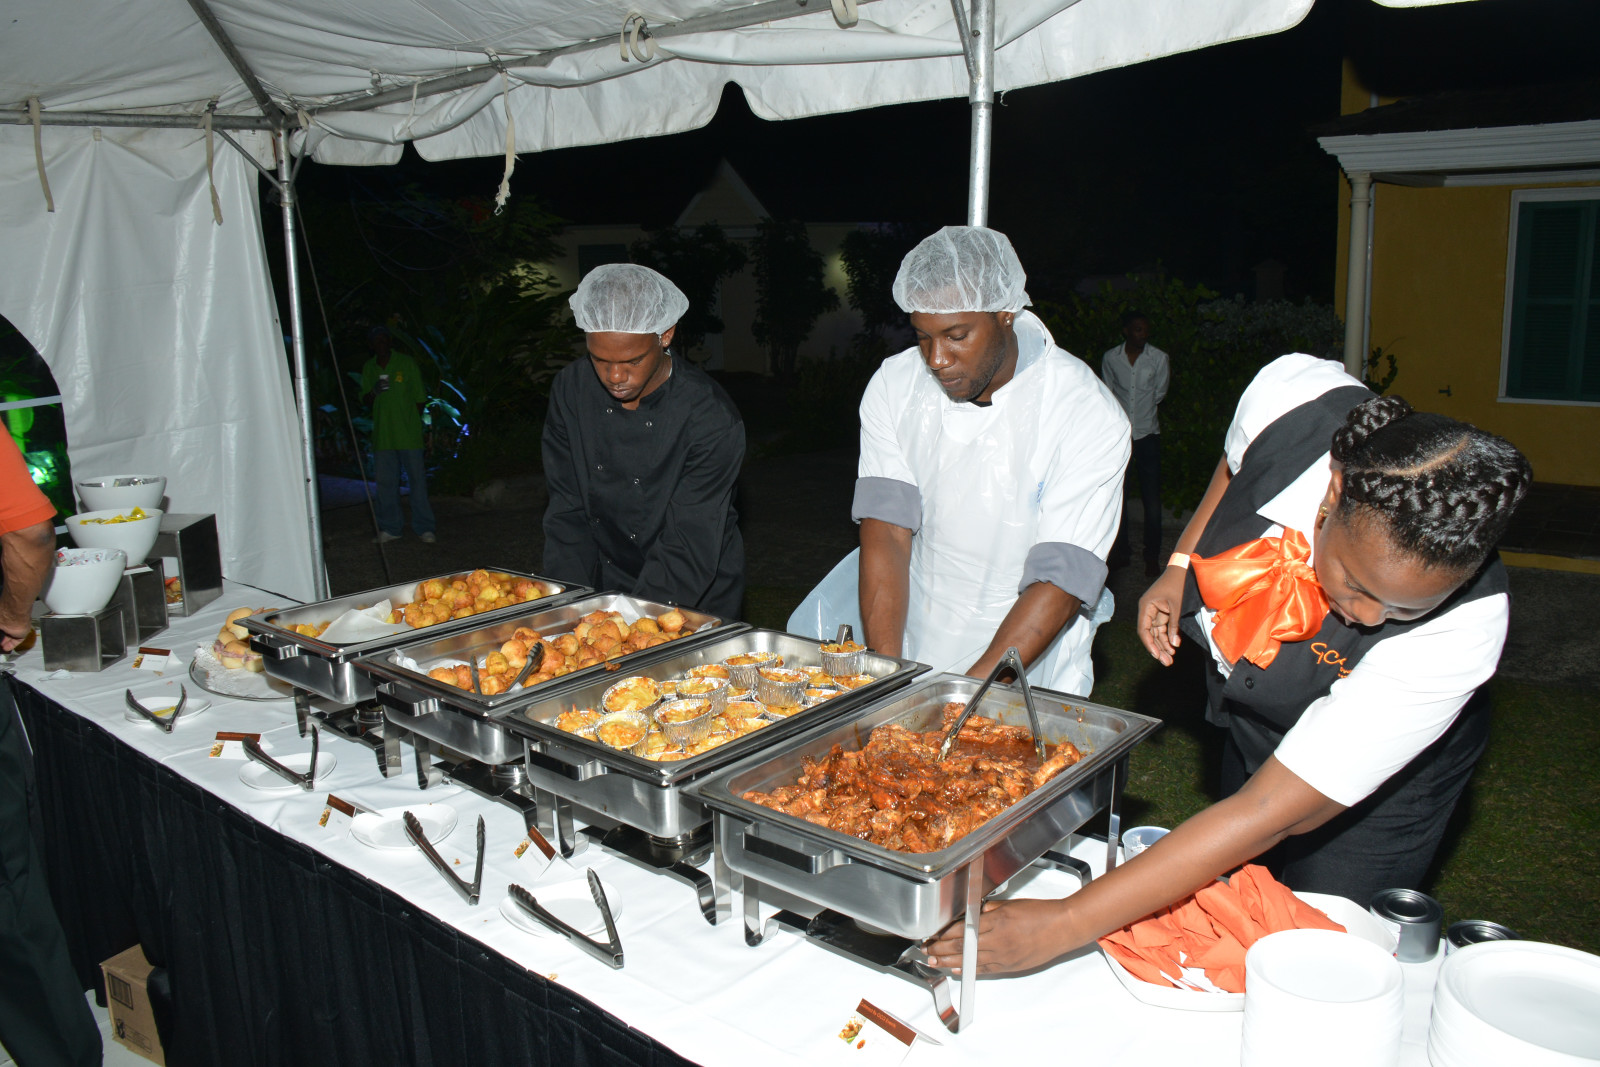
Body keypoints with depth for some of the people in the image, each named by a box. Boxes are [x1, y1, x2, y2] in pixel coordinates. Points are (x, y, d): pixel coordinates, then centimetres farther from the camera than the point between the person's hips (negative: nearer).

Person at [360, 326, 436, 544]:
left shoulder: (407, 363, 0)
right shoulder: (369, 368, 10)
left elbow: (419, 398, 4)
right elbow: (366, 399, 14)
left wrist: (414, 423, 1)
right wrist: (373, 392, -9)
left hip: (409, 435, -3)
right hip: (382, 435, 3)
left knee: (417, 479, -2)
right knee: (385, 482, 7)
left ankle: (424, 528, 5)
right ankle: (389, 528, 16)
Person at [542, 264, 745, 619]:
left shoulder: (713, 420, -20)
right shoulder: (570, 390, -6)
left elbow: (688, 550, -21)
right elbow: (567, 513, -3)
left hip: (695, 601, -3)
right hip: (605, 588, 3)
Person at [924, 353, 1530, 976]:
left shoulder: (1462, 631, -42)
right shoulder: (1294, 399, -34)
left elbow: (1269, 813, -42)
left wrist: (1067, 924, -44)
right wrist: (1179, 566, -13)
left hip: (1379, 785, -4)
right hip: (1251, 721, 4)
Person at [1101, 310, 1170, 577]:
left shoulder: (1159, 358, -2)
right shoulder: (1110, 358, 1)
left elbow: (1159, 394, 9)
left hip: (1147, 434, -1)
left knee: (1152, 499, -4)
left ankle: (1152, 557, 6)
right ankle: (1120, 550, 22)